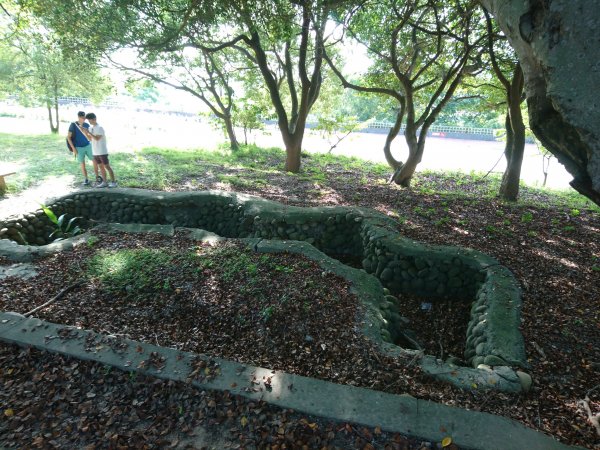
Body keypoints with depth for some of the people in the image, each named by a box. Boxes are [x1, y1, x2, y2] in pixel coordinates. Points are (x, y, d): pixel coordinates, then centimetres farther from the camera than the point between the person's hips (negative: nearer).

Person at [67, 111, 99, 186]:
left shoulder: (87, 125, 0)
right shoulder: (73, 125, -10)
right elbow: (68, 137, -8)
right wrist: (73, 149, -12)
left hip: (88, 146, 3)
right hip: (79, 148, -3)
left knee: (95, 161, -2)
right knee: (83, 164, 3)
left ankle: (97, 177, 11)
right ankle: (86, 180, 13)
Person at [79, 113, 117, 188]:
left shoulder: (99, 127, -12)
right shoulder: (90, 128, 12)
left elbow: (97, 138, -19)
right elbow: (90, 139, 13)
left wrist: (88, 132, -20)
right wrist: (84, 132, 2)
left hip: (102, 151, -8)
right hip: (95, 151, 8)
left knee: (107, 166, -4)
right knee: (101, 166, 10)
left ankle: (113, 182, 0)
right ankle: (104, 182, 15)